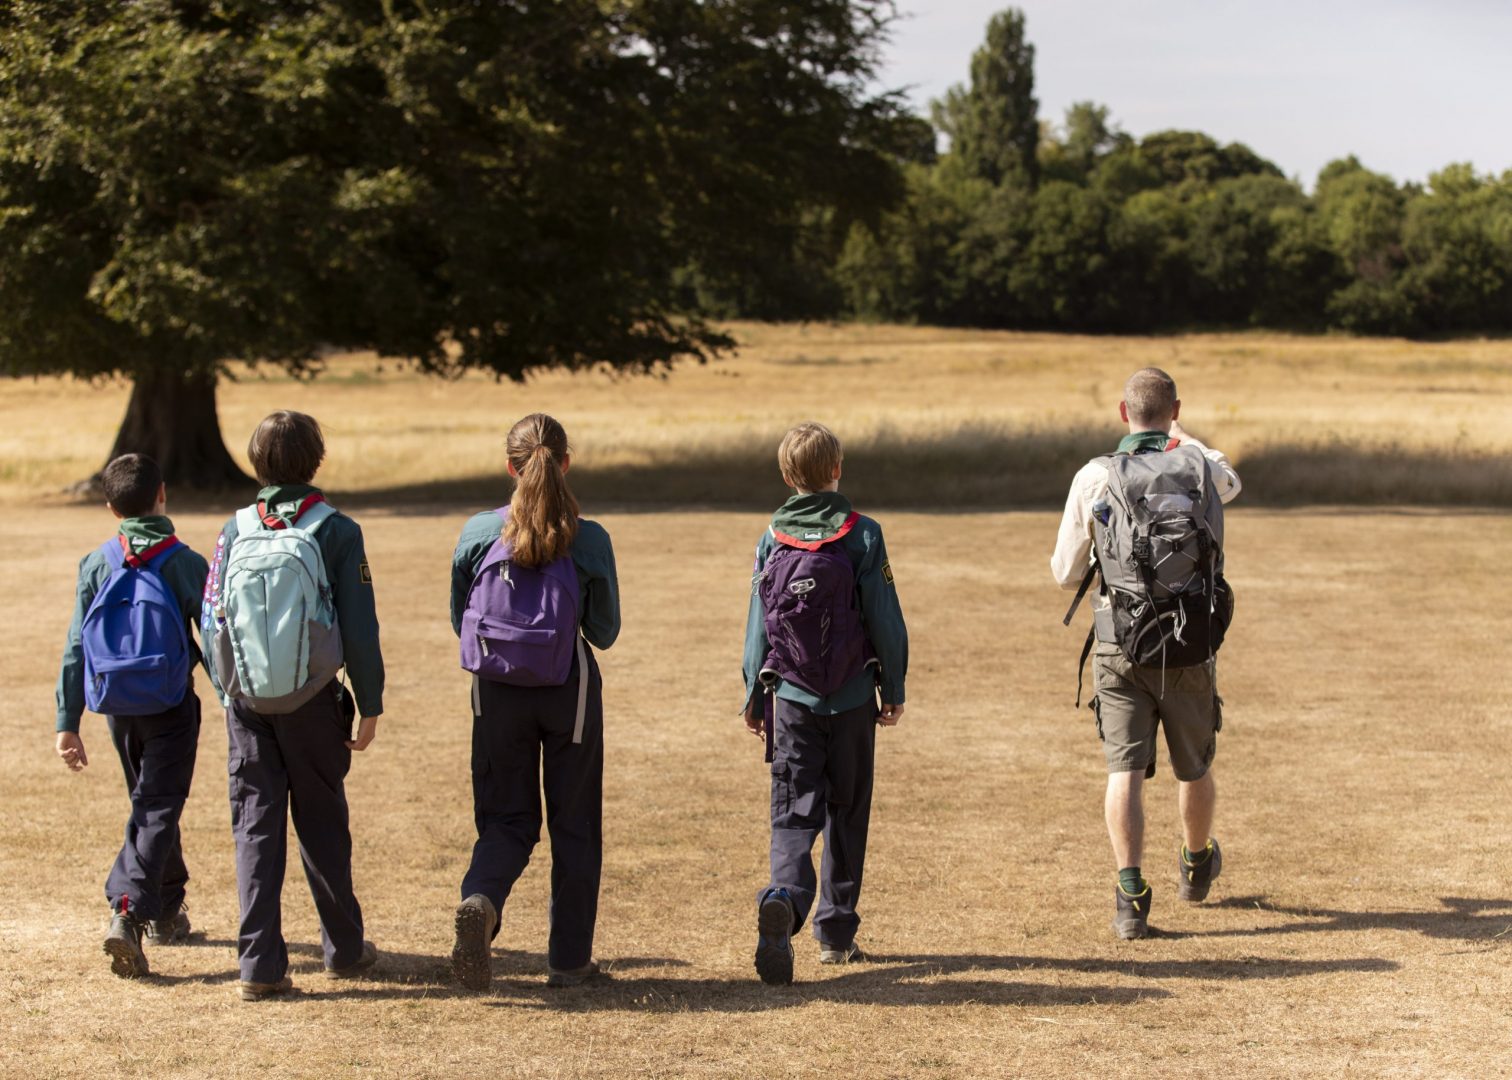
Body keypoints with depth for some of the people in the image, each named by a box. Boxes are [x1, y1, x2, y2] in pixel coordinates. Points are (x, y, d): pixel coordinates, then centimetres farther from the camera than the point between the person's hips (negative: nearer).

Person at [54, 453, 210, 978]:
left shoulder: (97, 564, -2)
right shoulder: (186, 563, -11)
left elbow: (75, 648, -2)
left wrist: (68, 723, 1)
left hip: (118, 708, 4)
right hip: (171, 706, -4)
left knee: (150, 802, 21)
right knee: (157, 811, -4)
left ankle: (167, 910, 33)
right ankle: (128, 910, -22)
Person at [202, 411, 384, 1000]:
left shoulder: (235, 531, 0)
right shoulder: (336, 532, -8)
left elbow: (210, 621, 3)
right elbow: (360, 628, -8)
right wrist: (370, 705, 1)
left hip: (246, 703, 2)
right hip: (313, 702, -2)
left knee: (255, 824, 4)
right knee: (323, 822, 12)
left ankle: (260, 963, -2)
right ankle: (343, 948, 24)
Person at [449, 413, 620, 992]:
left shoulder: (478, 533, -8)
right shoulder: (590, 541, -12)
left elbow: (460, 620, 3)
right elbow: (605, 633, -3)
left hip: (497, 692, 1)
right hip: (570, 692, -1)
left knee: (506, 817, 12)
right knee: (574, 824, 13)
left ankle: (480, 900, -18)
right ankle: (569, 959, 17)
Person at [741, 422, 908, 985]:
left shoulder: (772, 539, 0)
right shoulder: (862, 536, -7)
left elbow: (758, 623, 5)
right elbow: (886, 620, -4)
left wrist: (753, 698, 14)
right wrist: (894, 688, 7)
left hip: (790, 697, 1)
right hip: (852, 699, -1)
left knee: (794, 811, 0)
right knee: (847, 813, 13)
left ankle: (784, 897, -29)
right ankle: (837, 931, 19)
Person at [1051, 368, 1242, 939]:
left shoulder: (1094, 477, -5)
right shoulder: (1198, 464, -1)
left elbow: (1065, 573, 4)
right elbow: (1231, 481, 27)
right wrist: (1181, 438, 42)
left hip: (1119, 647, -1)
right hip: (1190, 648, 1)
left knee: (1125, 769, -1)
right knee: (1194, 766, 19)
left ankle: (1130, 892, -12)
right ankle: (1196, 865, 40)